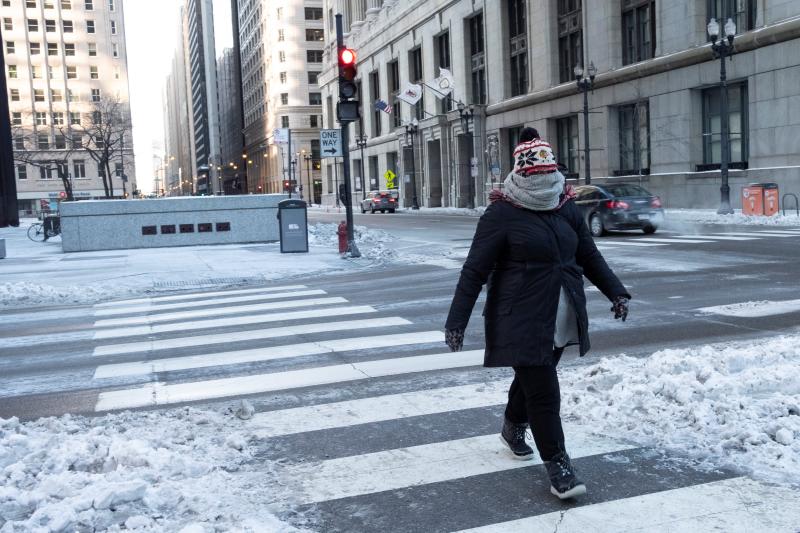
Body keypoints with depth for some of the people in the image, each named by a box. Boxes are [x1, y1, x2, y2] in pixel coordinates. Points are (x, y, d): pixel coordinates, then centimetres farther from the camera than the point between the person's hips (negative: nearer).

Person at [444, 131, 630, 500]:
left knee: (533, 377, 21)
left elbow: (589, 256, 17)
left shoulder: (566, 208, 7)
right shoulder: (502, 214, -11)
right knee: (543, 391, -6)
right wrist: (456, 322, -14)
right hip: (522, 321, -6)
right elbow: (475, 270, -12)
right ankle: (558, 467, 6)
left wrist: (615, 292, 10)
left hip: (560, 320, 6)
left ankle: (513, 428, 47)